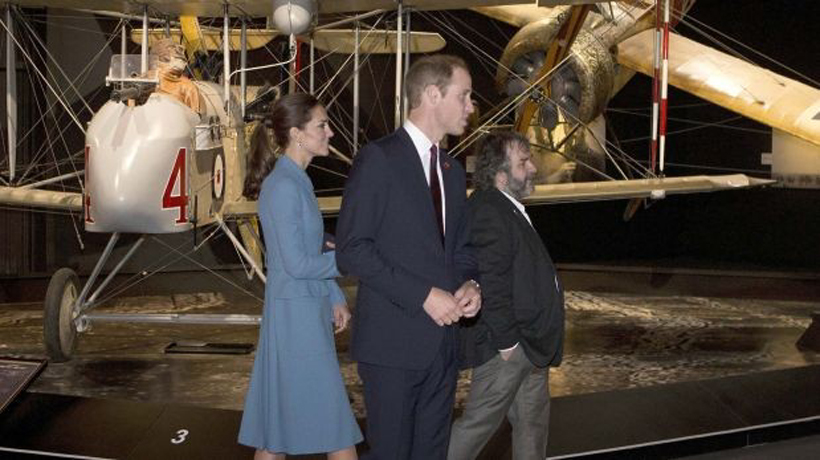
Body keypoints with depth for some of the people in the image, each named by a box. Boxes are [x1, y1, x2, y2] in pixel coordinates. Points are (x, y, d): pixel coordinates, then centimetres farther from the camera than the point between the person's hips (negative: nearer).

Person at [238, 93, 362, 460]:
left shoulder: (297, 181, 11)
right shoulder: (283, 186, -18)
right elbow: (297, 264, -20)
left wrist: (335, 299, 12)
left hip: (308, 309, 9)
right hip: (296, 314, -9)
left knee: (281, 420, 13)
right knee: (333, 417, -2)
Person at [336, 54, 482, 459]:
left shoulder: (452, 169, 15)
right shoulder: (378, 158, -9)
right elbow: (352, 249, -15)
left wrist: (468, 283, 0)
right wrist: (424, 295, -18)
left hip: (442, 339, 7)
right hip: (393, 339, -7)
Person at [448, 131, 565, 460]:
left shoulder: (509, 209, 14)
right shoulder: (487, 212, -20)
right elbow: (489, 284, -25)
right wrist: (507, 342, -22)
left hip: (530, 345, 10)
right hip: (506, 348, -10)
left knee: (533, 421, 17)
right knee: (478, 424, -2)